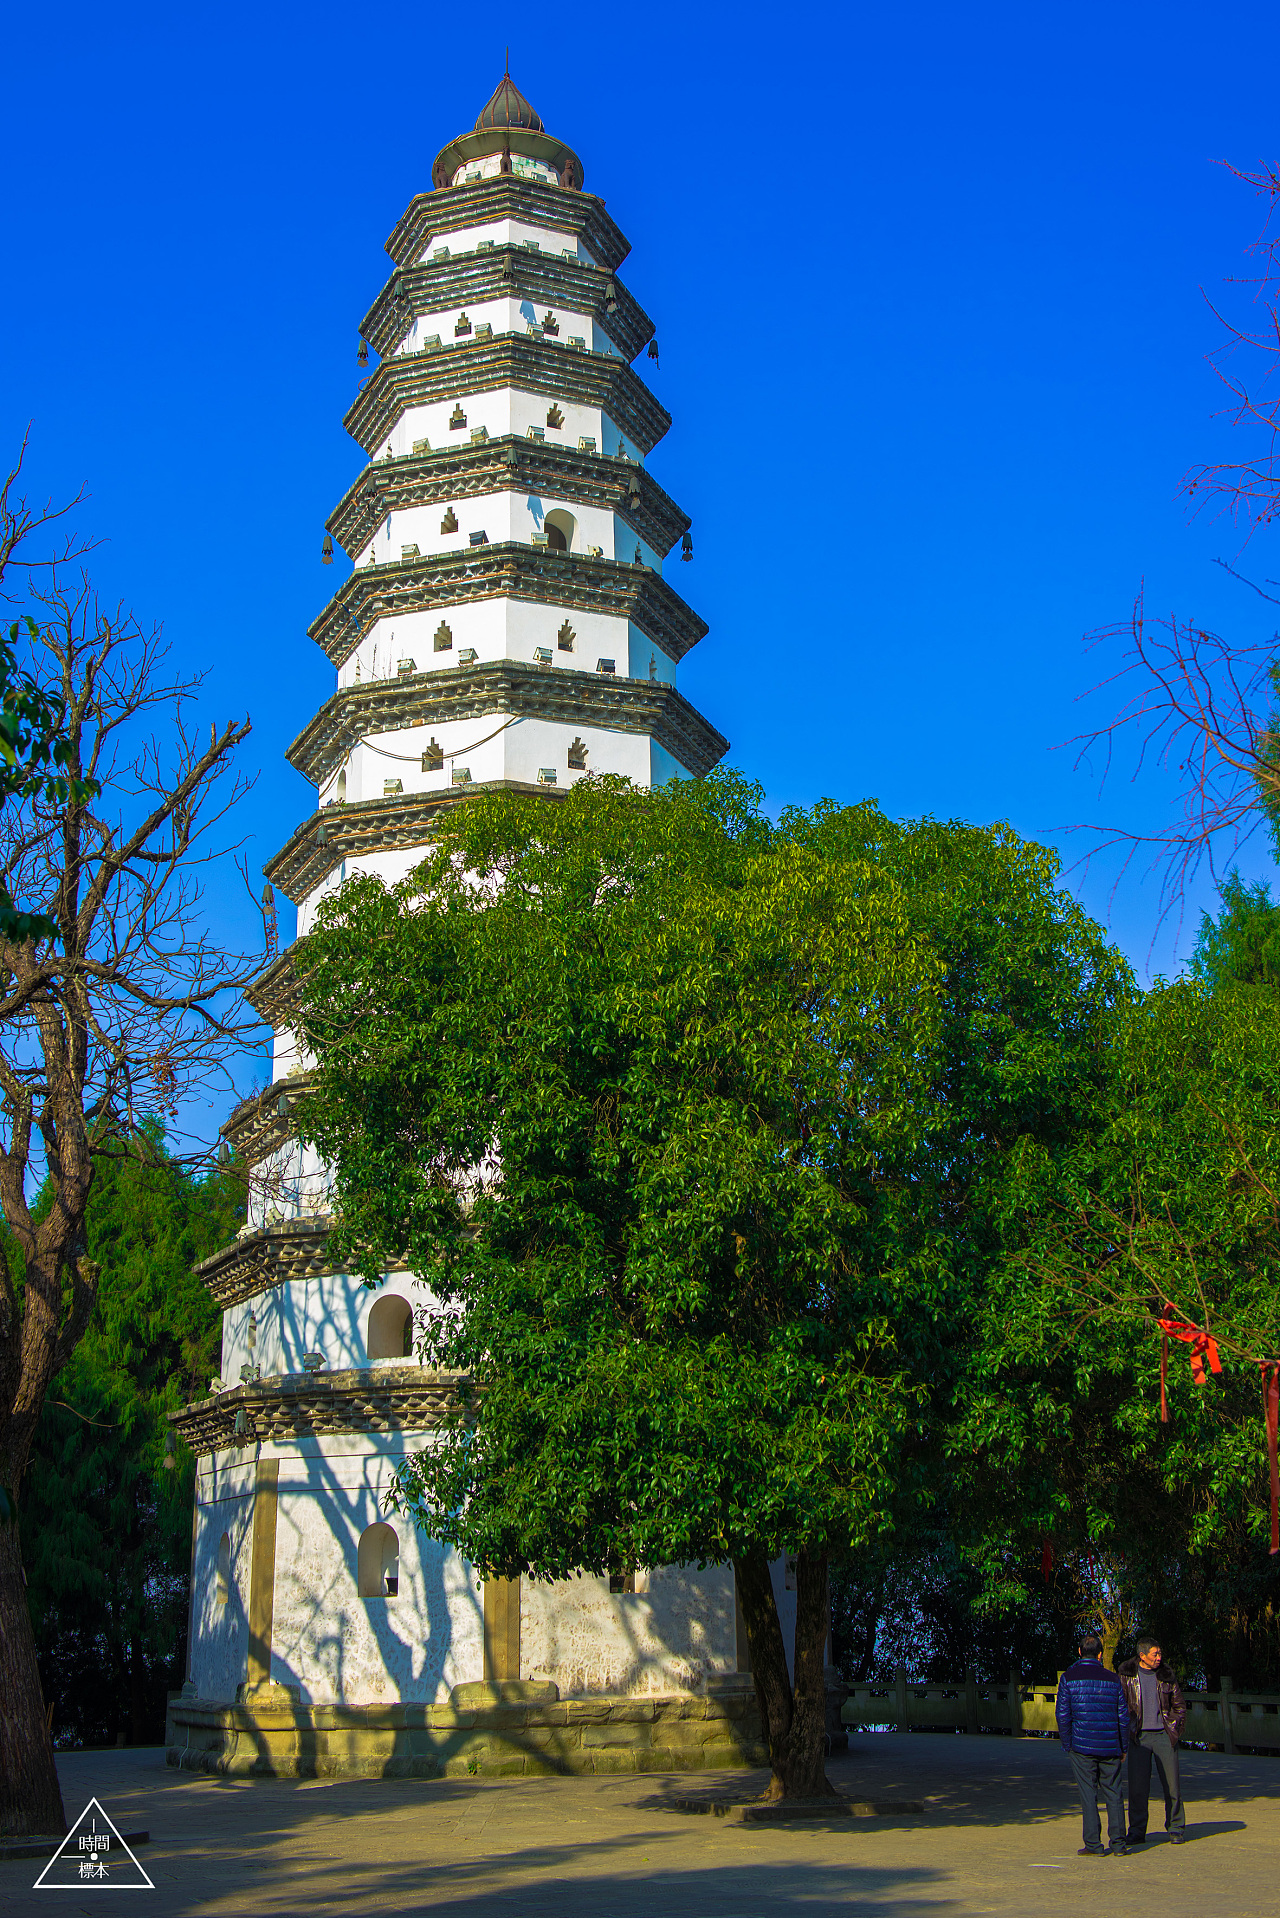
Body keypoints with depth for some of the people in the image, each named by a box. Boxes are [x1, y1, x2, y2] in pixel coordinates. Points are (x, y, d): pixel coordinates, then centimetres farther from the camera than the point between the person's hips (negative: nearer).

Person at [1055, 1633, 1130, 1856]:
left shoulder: (1069, 1677, -2)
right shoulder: (1112, 1679, 4)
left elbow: (1063, 1714, -5)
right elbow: (1123, 1716, 6)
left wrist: (1067, 1745, 4)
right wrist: (1123, 1748, 14)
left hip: (1082, 1746, -2)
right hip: (1110, 1746, 2)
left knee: (1088, 1794, 2)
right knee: (1114, 1794, 9)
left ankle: (1093, 1844, 1)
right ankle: (1117, 1843, 5)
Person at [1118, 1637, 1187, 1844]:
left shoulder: (1166, 1675, 4)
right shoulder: (1126, 1675, 0)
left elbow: (1180, 1705, 13)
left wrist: (1176, 1730, 3)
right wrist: (1127, 1730, -1)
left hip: (1164, 1736, 1)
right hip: (1138, 1737, -1)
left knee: (1172, 1784, 0)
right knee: (1137, 1786, 0)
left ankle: (1176, 1830, 14)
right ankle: (1137, 1832, 10)